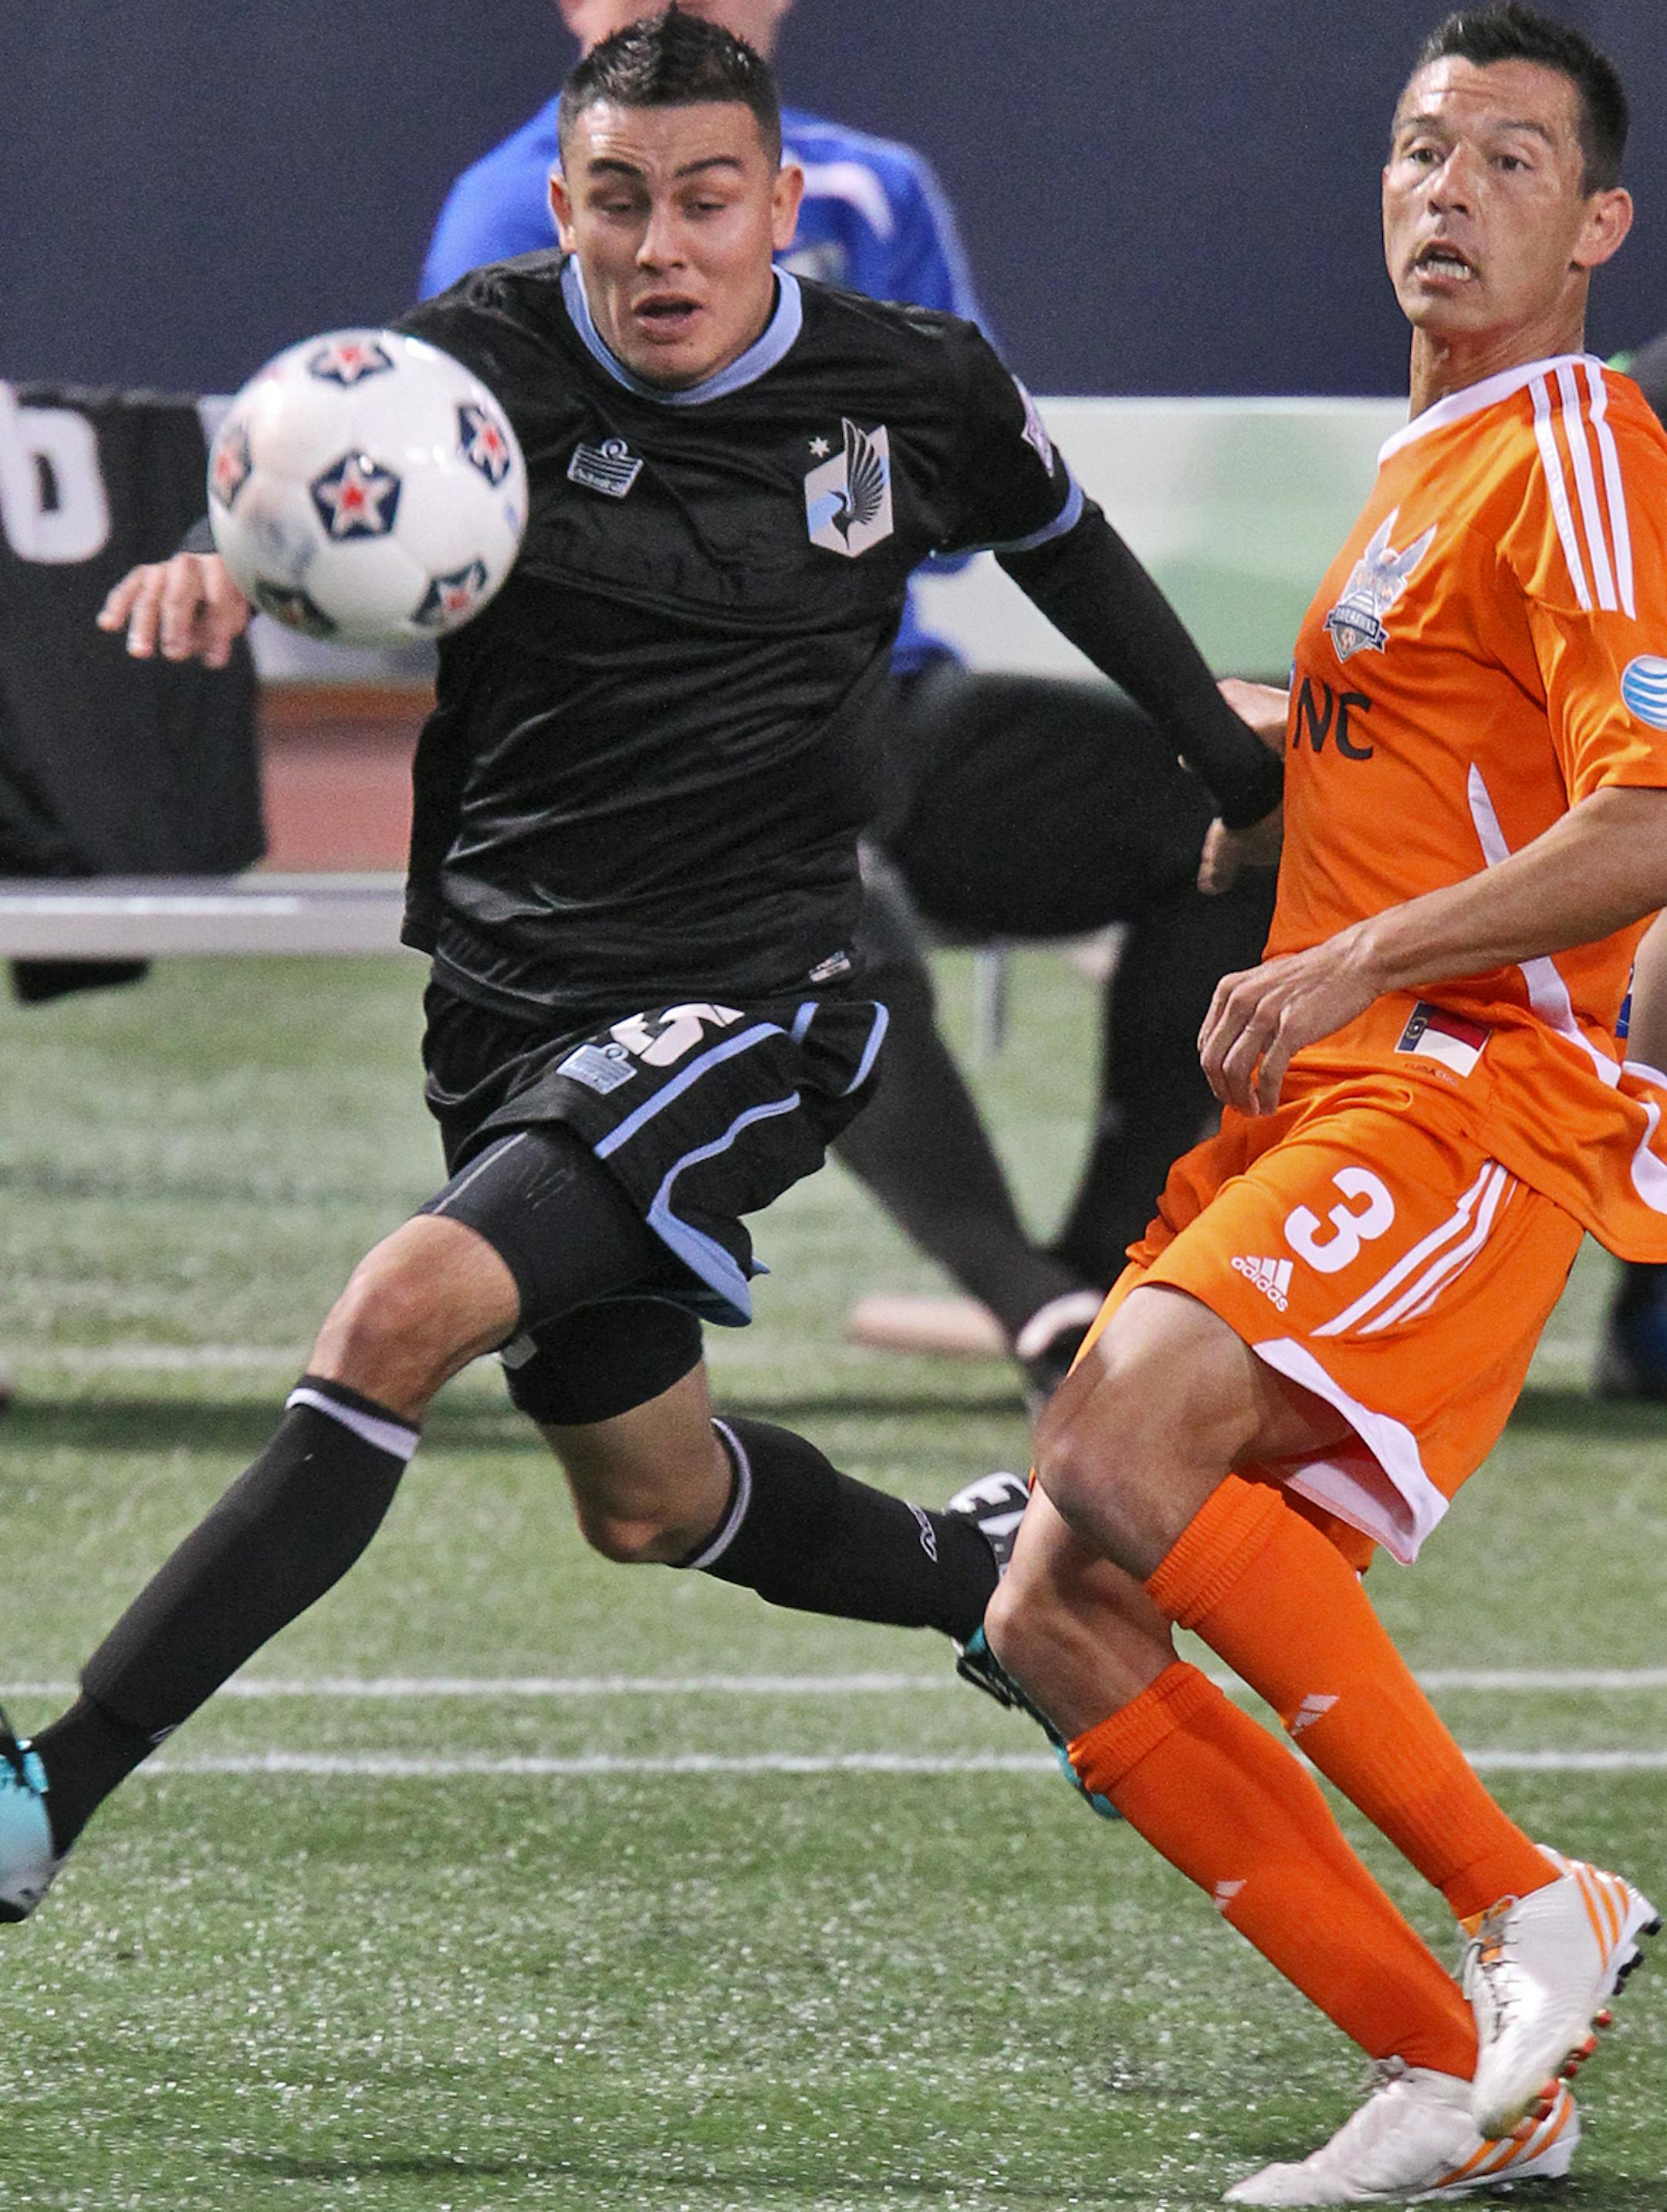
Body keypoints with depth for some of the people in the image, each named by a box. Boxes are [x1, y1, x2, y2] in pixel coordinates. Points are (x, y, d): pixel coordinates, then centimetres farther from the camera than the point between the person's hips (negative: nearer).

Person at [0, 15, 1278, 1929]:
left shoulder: (918, 392, -5)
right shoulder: (495, 358, -9)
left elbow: (1062, 540, 17)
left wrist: (1241, 772, 27)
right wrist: (226, 554, -53)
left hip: (741, 999, -3)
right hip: (506, 997, 3)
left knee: (404, 1316, -25)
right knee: (648, 1499, 19)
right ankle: (991, 1581, 50)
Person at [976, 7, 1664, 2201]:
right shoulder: (1429, 457, 23)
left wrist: (1358, 959, -24)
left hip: (1467, 1096, -9)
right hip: (1318, 1115, 9)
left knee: (1123, 1454, -31)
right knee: (1055, 1621, -3)